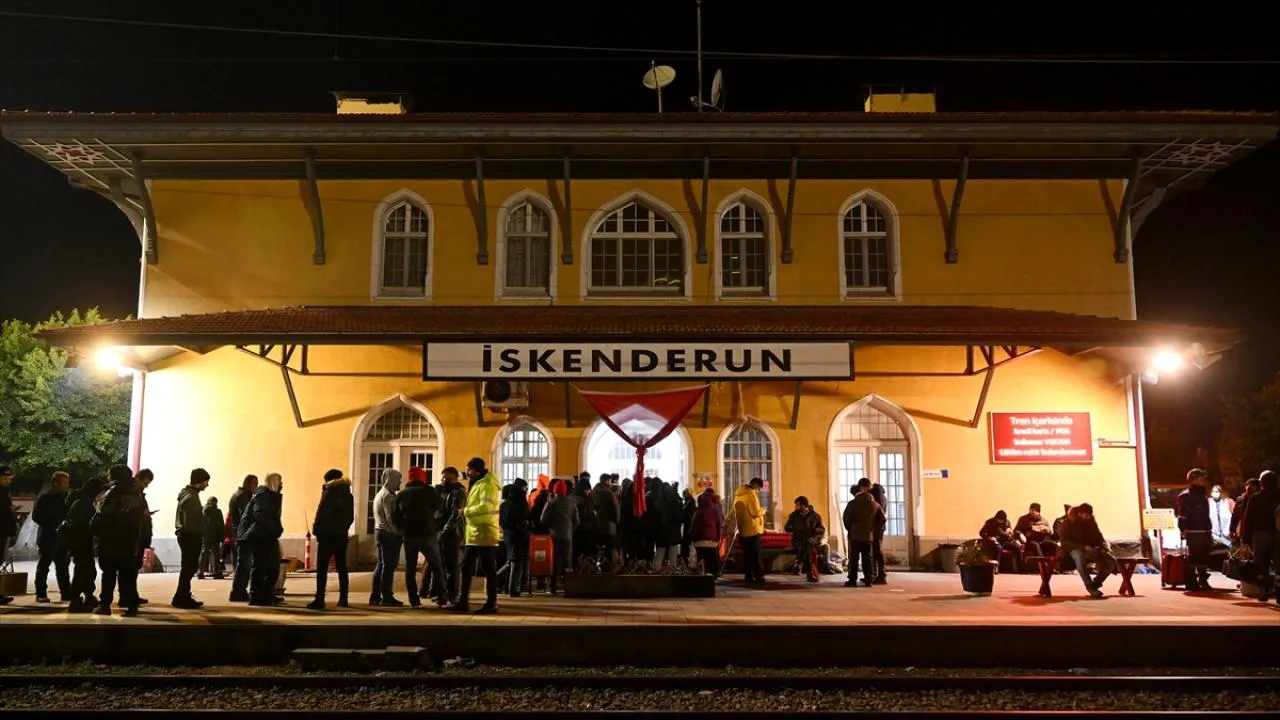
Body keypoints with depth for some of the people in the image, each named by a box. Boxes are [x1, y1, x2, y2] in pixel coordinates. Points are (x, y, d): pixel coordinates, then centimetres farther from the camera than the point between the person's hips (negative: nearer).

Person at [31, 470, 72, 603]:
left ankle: (66, 594, 10)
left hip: (62, 537, 6)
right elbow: (36, 516, -12)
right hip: (48, 537, -6)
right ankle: (41, 595, 5)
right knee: (43, 567, 1)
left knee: (63, 567, 8)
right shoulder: (45, 497, -7)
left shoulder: (65, 497, 10)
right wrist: (52, 527, -18)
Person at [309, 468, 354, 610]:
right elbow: (351, 517, 12)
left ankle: (319, 599, -10)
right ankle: (343, 599, 12)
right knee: (341, 567, 11)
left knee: (322, 568, -4)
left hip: (327, 534, -6)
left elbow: (321, 513, -11)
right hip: (342, 535, 6)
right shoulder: (348, 495, 10)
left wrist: (316, 530, -2)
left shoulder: (329, 492, -7)